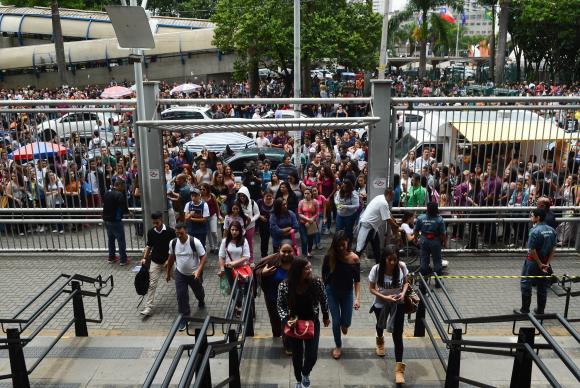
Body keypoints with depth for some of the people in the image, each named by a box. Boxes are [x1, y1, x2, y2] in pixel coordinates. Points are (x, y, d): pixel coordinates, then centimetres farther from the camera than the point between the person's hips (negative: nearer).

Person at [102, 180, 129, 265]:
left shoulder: (106, 193, 5)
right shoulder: (120, 195, -17)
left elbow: (104, 205, 14)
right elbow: (124, 209, -18)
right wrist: (128, 211, 2)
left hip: (106, 220, 8)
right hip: (115, 221, -8)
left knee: (110, 239, 19)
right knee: (121, 241, 1)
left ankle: (111, 257, 28)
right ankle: (123, 260, 4)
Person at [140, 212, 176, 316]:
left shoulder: (170, 231, -16)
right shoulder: (150, 232, -5)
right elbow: (149, 245, 9)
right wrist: (144, 258, 1)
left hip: (168, 261, -2)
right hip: (155, 262, 2)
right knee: (152, 284, -3)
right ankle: (148, 307, 0)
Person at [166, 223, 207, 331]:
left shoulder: (195, 242, -24)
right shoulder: (173, 243, -11)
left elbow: (203, 257, -18)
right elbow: (171, 258, 5)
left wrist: (198, 271, -29)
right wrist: (168, 272, 12)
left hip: (194, 274, -2)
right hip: (180, 273, 2)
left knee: (198, 292, 22)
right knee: (181, 296, -2)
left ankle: (201, 301, 57)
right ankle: (184, 318, 13)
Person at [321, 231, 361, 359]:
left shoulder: (354, 258, -19)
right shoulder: (330, 256, -19)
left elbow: (357, 280, -13)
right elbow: (324, 274, -3)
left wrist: (357, 298, -21)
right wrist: (324, 289, 7)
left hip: (347, 293, 1)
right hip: (332, 292, 0)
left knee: (346, 323, 6)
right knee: (336, 321, 2)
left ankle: (343, 325, 46)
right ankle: (338, 346, 26)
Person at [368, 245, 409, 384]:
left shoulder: (402, 266, -21)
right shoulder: (376, 269, -26)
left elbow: (406, 282, -3)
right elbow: (371, 289, -15)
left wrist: (403, 293, -22)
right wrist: (385, 297, -28)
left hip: (398, 303, -1)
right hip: (381, 303, 1)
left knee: (397, 335, -5)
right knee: (381, 325, 29)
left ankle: (399, 367, 5)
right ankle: (380, 341, 65)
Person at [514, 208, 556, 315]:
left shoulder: (535, 231, -20)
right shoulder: (552, 230, 1)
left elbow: (532, 250, -21)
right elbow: (553, 249, 2)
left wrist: (539, 264, -11)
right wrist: (547, 263, 0)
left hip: (533, 262, -7)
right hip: (545, 262, 7)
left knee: (526, 285, 5)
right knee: (542, 287, 15)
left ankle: (525, 310, 10)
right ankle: (540, 310, 25)